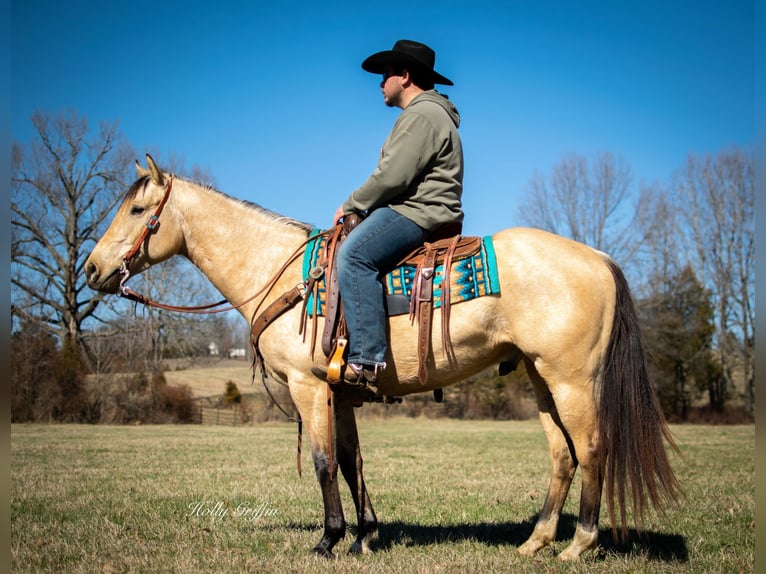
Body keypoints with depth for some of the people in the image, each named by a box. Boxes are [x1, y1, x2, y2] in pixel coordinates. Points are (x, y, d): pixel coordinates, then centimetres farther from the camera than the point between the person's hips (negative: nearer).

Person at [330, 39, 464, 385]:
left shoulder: (421, 115, -11)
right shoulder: (425, 114, 26)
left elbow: (392, 176, -20)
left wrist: (351, 205, -8)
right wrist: (360, 206, 18)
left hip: (418, 213, -12)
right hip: (418, 211, 12)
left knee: (353, 255, -30)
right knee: (354, 253, 16)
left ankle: (366, 357, -38)